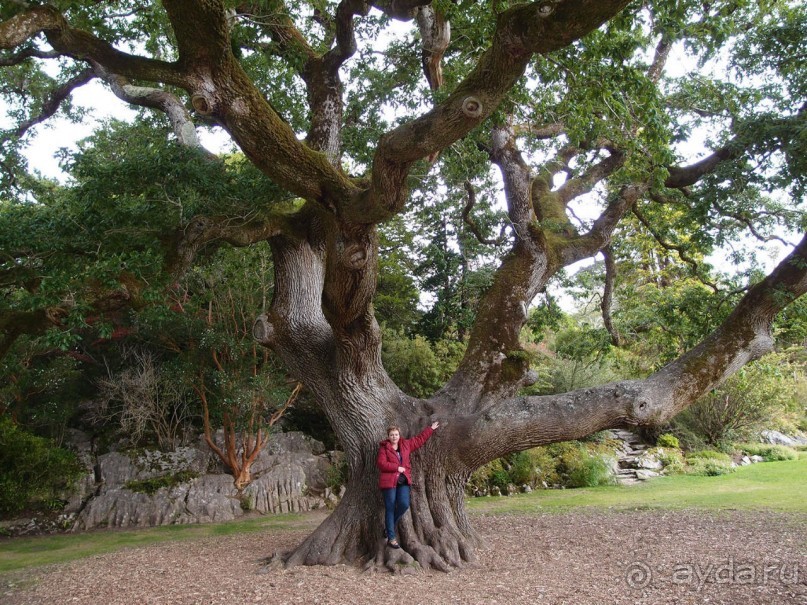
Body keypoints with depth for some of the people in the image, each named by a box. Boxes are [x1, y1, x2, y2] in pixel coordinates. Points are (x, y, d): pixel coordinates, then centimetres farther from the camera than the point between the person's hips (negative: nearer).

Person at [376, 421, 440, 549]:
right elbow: (381, 463, -13)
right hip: (389, 481, -4)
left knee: (404, 504, -11)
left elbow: (420, 439, 20)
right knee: (390, 508, -2)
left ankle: (389, 527, 14)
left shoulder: (406, 444, 11)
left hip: (403, 480, 4)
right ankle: (391, 538, 4)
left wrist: (431, 429, 22)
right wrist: (397, 468, -15)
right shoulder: (384, 448, -2)